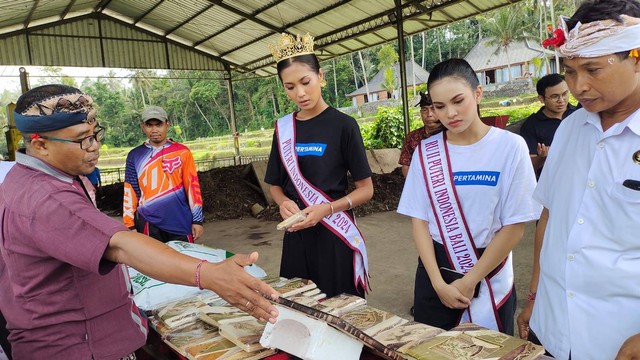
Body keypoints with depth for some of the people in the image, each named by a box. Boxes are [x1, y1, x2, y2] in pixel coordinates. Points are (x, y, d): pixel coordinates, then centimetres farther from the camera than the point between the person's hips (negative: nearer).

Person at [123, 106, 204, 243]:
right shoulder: (135, 156, 4)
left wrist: (197, 220, -4)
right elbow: (130, 192, 5)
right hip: (149, 224, 1)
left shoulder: (182, 152, -1)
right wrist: (130, 224, 2)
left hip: (181, 222, -1)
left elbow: (192, 186, -2)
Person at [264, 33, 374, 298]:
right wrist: (283, 203, -8)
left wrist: (327, 209, -20)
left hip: (335, 236, -4)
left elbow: (366, 188, -5)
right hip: (296, 236, 4)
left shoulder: (343, 125, -7)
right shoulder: (283, 128, 6)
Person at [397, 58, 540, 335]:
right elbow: (419, 220, -1)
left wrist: (469, 282, -10)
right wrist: (438, 282, -9)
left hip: (489, 274, -2)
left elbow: (515, 226, -9)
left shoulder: (509, 146, -9)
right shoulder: (425, 152, -2)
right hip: (435, 268, 2)